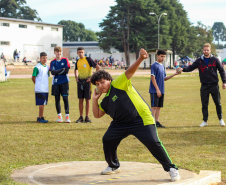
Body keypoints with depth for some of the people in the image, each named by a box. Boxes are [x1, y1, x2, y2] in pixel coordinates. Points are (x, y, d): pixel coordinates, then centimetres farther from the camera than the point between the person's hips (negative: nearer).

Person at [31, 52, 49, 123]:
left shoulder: (47, 67, 13)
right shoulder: (37, 67, -9)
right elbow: (33, 78, -7)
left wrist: (46, 84, 13)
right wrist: (37, 85, -1)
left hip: (46, 89, 7)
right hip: (39, 89, -7)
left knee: (43, 103, 10)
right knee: (41, 104, -8)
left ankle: (40, 117, 18)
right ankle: (40, 118, -2)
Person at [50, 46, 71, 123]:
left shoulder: (65, 60, 4)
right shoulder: (52, 62, 8)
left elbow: (66, 71, -7)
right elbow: (53, 72, -6)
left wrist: (57, 72, -6)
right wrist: (62, 70, -9)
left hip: (64, 82, -2)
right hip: (56, 83, 2)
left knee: (65, 99, -7)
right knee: (57, 99, 4)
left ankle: (67, 116, -2)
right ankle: (59, 116, 13)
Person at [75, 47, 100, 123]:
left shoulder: (88, 59, -5)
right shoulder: (78, 61, 11)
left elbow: (98, 67, -8)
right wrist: (76, 77, 11)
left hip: (87, 81, -5)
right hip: (80, 81, 5)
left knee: (87, 99, 0)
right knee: (80, 99, 5)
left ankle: (87, 117, 4)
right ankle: (81, 117, 10)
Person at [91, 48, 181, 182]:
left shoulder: (118, 84, -7)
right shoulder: (105, 101, 15)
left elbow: (129, 72, -20)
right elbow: (97, 115, 20)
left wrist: (140, 59, -36)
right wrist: (95, 100, 10)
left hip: (141, 119, -8)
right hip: (121, 123, 8)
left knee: (153, 143, -17)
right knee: (107, 140, 2)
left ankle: (171, 168, -6)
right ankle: (114, 166, 24)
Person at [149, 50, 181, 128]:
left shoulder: (162, 66, 15)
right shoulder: (154, 65, -10)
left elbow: (164, 78, 17)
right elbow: (153, 78, -14)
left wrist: (175, 74, 8)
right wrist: (157, 89, -17)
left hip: (161, 90, 8)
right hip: (155, 91, -8)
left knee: (159, 106, 9)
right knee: (154, 106, -7)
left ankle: (157, 122, 14)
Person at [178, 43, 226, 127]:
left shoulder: (215, 60, 0)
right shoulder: (199, 61, 3)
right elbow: (191, 67, -3)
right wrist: (183, 69, -23)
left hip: (214, 85, -1)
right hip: (204, 86, 1)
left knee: (218, 103, 4)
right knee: (204, 104, 3)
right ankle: (205, 121, 12)